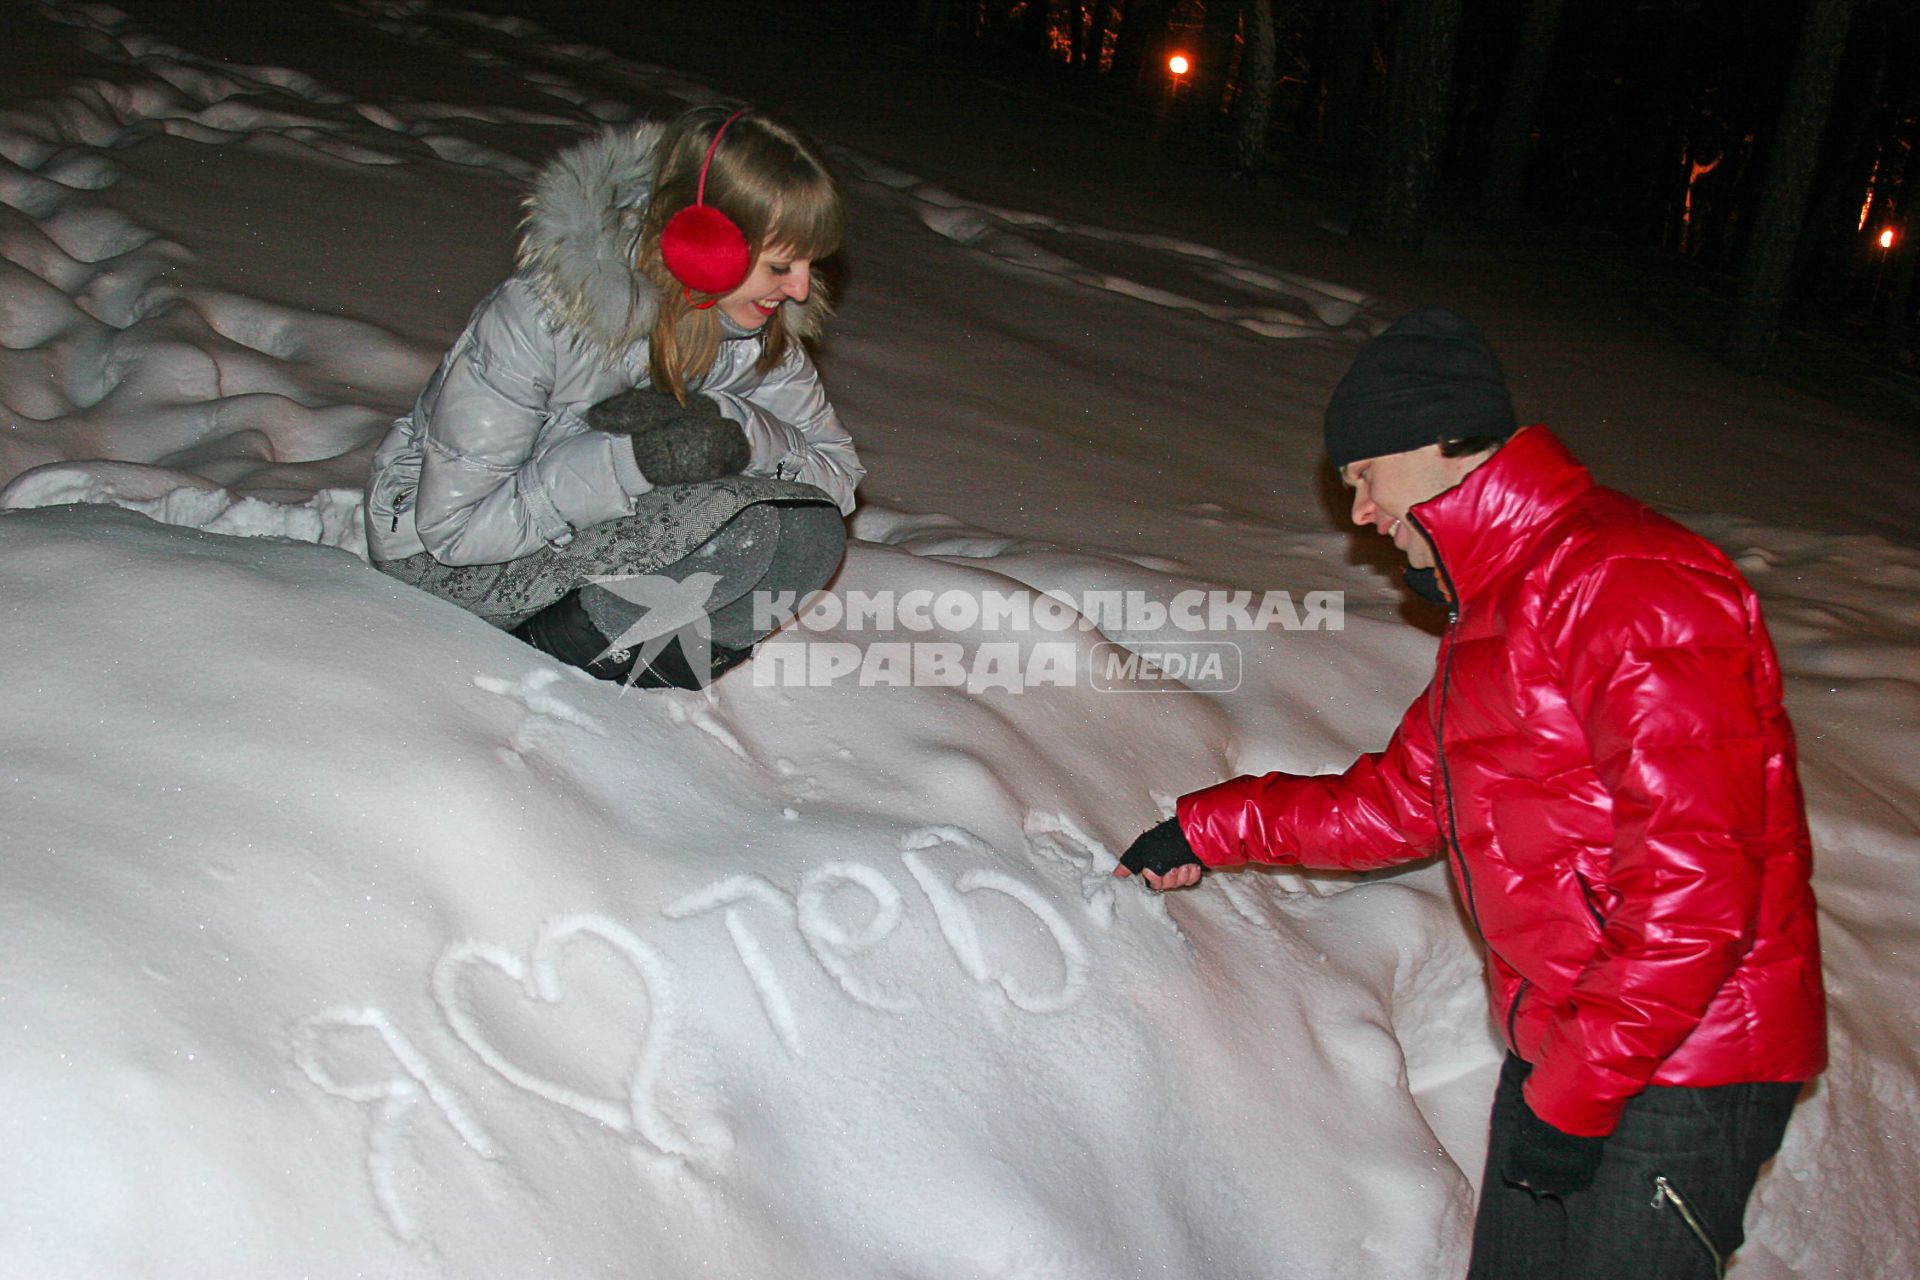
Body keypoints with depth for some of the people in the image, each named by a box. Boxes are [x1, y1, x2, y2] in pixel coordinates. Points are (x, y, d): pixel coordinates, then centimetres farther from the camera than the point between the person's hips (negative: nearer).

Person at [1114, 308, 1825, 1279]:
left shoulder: (1633, 588, -21)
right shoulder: (1492, 609, 13)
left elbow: (1695, 883, -26)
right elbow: (1406, 797, 23)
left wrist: (1572, 1092, -22)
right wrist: (1212, 828, 21)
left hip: (1679, 1073, -9)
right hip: (1563, 1049, 9)